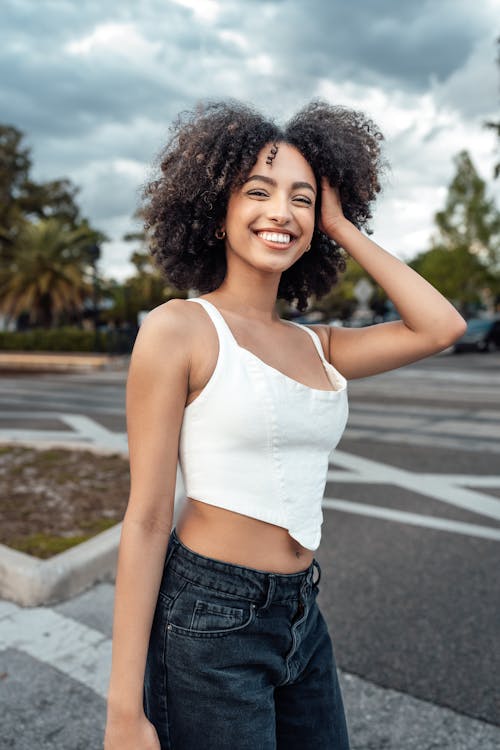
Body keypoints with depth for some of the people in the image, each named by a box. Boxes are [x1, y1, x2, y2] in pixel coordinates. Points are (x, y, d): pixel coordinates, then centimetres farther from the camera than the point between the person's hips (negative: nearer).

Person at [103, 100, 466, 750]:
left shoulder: (315, 348, 6)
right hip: (208, 623, -6)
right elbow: (147, 518, -13)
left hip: (302, 619, 7)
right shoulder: (178, 329, -12)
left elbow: (442, 327, -4)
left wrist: (342, 227, 0)